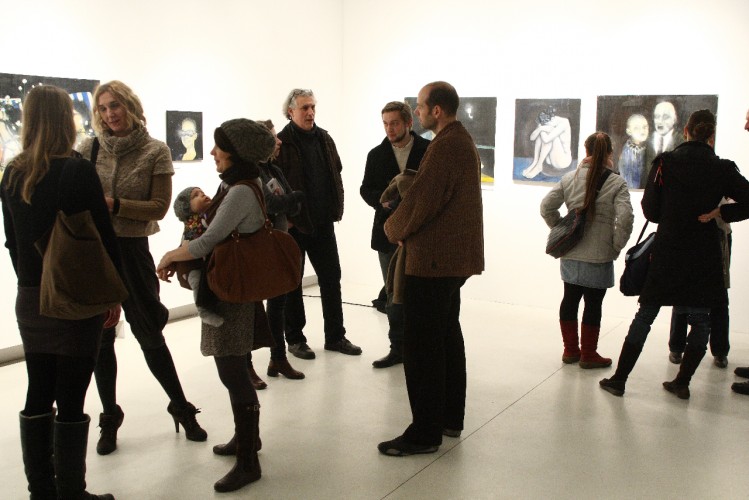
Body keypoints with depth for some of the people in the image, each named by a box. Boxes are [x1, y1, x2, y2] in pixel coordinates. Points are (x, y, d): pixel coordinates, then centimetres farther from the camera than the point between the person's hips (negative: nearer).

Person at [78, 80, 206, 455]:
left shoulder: (155, 152, -3)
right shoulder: (88, 150, 3)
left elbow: (159, 207, -7)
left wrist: (114, 204, -18)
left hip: (132, 250, -2)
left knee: (149, 334, 6)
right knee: (100, 337, 9)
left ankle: (181, 408, 25)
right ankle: (110, 419, 25)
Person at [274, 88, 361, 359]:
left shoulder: (324, 139, 8)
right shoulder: (280, 143, -10)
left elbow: (336, 175, 14)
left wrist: (336, 209, 6)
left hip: (323, 223, 5)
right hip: (293, 225, -5)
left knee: (331, 278, 9)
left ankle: (335, 336, 21)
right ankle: (295, 339, 20)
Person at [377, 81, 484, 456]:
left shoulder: (445, 146, -18)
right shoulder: (463, 141, 15)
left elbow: (420, 201, -22)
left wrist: (394, 229, -3)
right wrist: (404, 227, 8)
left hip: (432, 259, -11)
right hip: (455, 256, 11)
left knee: (421, 345, -4)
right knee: (447, 336, 18)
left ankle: (425, 432, 5)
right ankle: (450, 418, 30)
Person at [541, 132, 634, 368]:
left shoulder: (569, 178, 2)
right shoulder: (616, 183, -9)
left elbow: (547, 207, 2)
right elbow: (625, 218, -18)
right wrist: (616, 246, -6)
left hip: (570, 253, 4)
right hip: (599, 256, -4)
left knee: (570, 298, 15)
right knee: (593, 304, 6)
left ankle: (570, 349, 25)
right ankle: (588, 354, 16)